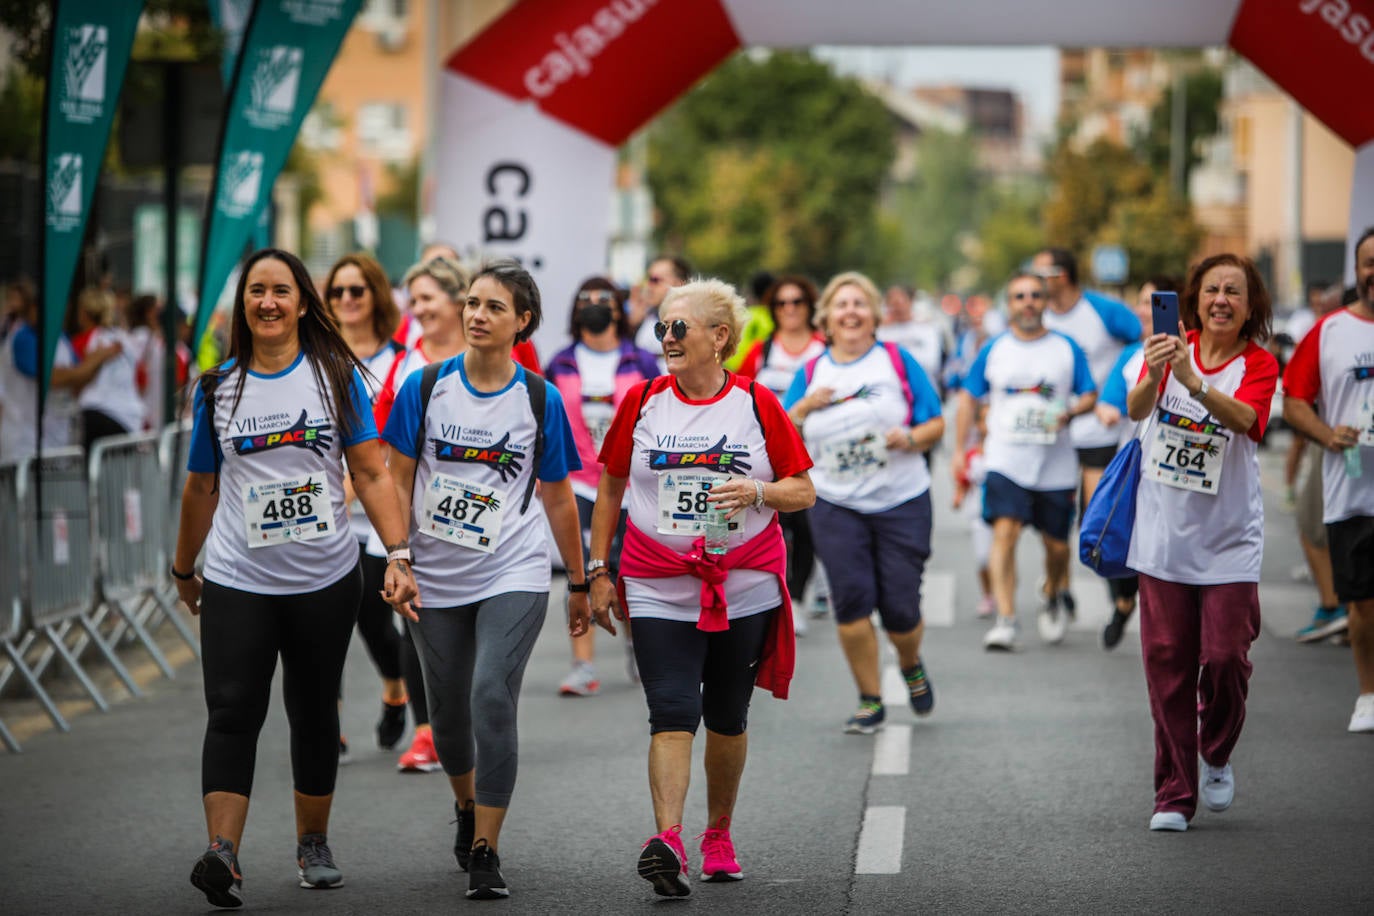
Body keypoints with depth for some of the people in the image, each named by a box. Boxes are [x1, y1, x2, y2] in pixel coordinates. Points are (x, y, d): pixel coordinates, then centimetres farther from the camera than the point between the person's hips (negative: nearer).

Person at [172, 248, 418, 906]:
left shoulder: (336, 375, 2)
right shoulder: (219, 388, 6)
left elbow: (370, 473, 1)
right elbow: (201, 488, 16)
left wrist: (399, 555, -9)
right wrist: (185, 569, 23)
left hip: (325, 580, 0)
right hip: (237, 581, 0)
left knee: (313, 714, 10)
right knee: (233, 713, -12)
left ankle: (313, 844, 26)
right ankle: (223, 854, -21)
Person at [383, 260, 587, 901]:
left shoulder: (540, 400, -1)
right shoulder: (425, 387, -1)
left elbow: (558, 498, 8)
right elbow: (398, 481, 4)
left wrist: (580, 584, 13)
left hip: (513, 576, -2)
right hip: (436, 581, 2)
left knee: (493, 701, -17)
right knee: (448, 713, 13)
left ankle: (486, 852, -11)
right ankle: (466, 806, 43)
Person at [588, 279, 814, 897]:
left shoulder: (756, 404, 0)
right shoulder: (641, 401, 3)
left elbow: (803, 491, 4)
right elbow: (610, 489, 12)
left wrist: (757, 491, -17)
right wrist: (598, 570, 8)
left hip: (745, 586, 1)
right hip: (658, 588, -1)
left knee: (727, 718, 11)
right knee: (672, 712, -15)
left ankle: (719, 833, 29)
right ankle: (667, 840, -26)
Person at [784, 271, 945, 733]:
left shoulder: (898, 361, 2)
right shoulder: (811, 374, 7)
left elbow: (936, 424, 4)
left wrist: (911, 438, -16)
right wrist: (804, 407, -9)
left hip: (901, 503, -1)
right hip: (836, 507, 1)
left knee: (900, 609, -2)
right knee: (852, 599, -11)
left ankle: (911, 665, 33)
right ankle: (870, 700, 6)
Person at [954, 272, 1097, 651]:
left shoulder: (1066, 349, 5)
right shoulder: (994, 350, 5)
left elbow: (1090, 396, 7)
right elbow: (969, 399, 12)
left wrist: (1069, 413, -15)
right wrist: (960, 447, 6)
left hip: (1055, 465, 1)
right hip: (1005, 461, -1)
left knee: (1056, 544, 8)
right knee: (1005, 532, -19)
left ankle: (1052, 596, 40)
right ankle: (1005, 619, -20)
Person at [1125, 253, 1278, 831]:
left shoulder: (1258, 365, -3)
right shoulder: (1172, 346, 1)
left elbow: (1244, 419, -24)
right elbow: (1135, 409, -15)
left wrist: (1193, 381, -40)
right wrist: (1153, 376, -37)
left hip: (1229, 539, -1)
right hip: (1164, 535, 1)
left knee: (1225, 657, -7)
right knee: (1167, 662, 2)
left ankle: (1217, 757, 23)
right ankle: (1174, 793, 11)